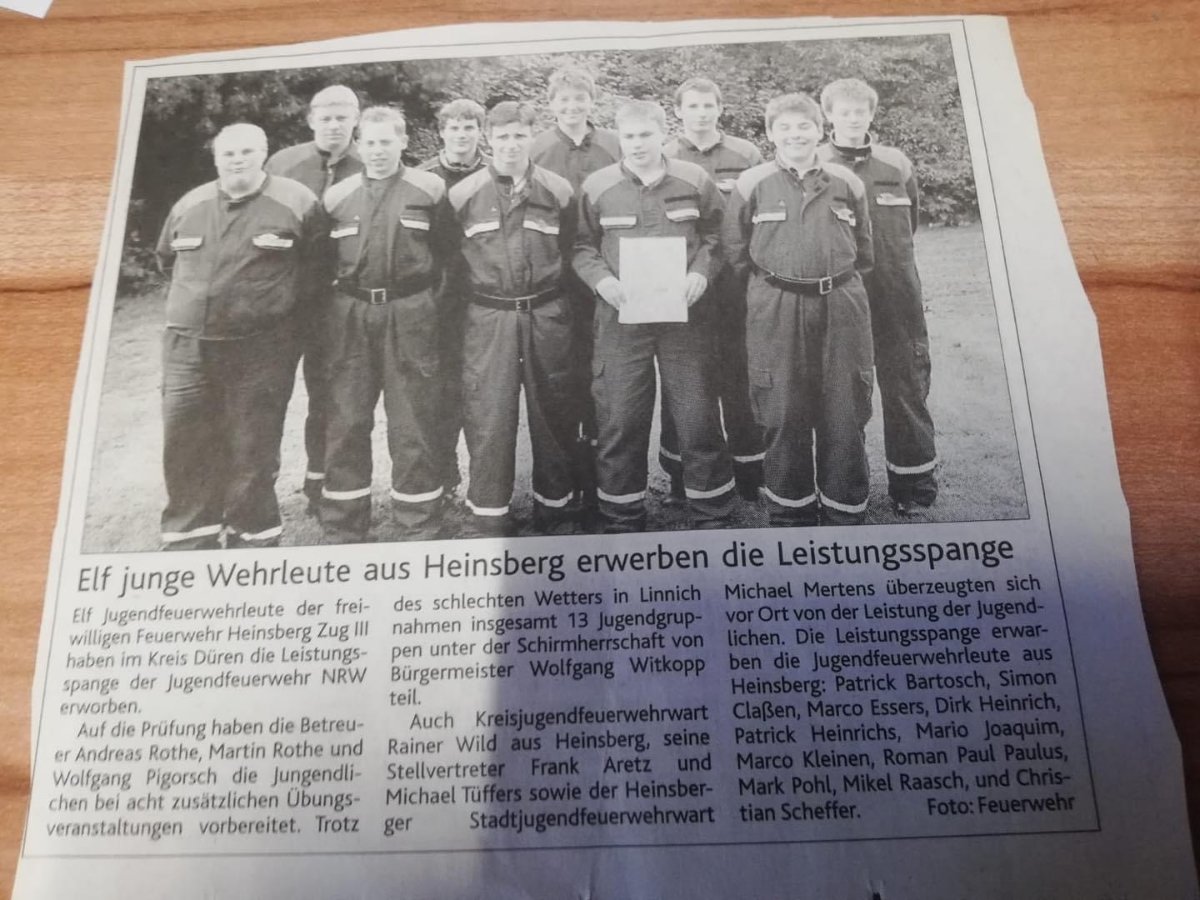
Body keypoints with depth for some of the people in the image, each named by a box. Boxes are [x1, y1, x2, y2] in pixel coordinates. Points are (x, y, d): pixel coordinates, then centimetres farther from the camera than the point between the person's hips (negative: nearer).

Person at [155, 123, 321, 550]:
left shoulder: (296, 202, -4)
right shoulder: (189, 205, 10)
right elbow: (168, 258, 26)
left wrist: (281, 302, 5)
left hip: (260, 350, -4)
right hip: (188, 346, 4)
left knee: (252, 452, 3)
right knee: (184, 447, 6)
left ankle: (251, 539, 18)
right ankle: (188, 540, 20)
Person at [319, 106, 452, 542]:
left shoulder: (429, 188, 2)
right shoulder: (337, 196, 9)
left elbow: (444, 246, 7)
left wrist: (424, 291, 5)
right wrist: (345, 287, 10)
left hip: (410, 313, -2)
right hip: (351, 314, 3)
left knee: (413, 421, 1)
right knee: (346, 420, 6)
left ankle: (417, 526, 13)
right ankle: (343, 528, 18)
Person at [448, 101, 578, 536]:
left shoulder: (558, 191, 2)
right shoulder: (463, 195, 0)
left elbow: (570, 251, 10)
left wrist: (549, 292, 9)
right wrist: (474, 291, 8)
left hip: (546, 315, 1)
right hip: (488, 318, -1)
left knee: (552, 413, 8)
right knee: (487, 418, 0)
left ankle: (555, 508, 24)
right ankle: (488, 520, 12)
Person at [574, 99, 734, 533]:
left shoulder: (694, 180, 4)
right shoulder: (597, 186, 2)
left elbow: (714, 236, 10)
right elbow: (582, 248, 6)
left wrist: (701, 272, -8)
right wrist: (601, 280, -12)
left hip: (684, 313, 0)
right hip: (621, 315, 0)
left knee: (697, 413, 4)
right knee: (619, 417, 3)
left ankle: (712, 510, 21)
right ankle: (622, 516, 20)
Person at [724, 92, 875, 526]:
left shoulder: (846, 183, 7)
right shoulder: (751, 184, 1)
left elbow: (863, 250, 16)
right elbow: (737, 251, 6)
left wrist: (833, 279, 12)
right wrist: (774, 279, 7)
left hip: (841, 304, 2)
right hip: (775, 310, -2)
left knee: (844, 412, 6)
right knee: (784, 414, 3)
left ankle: (845, 511, 20)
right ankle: (790, 512, 19)